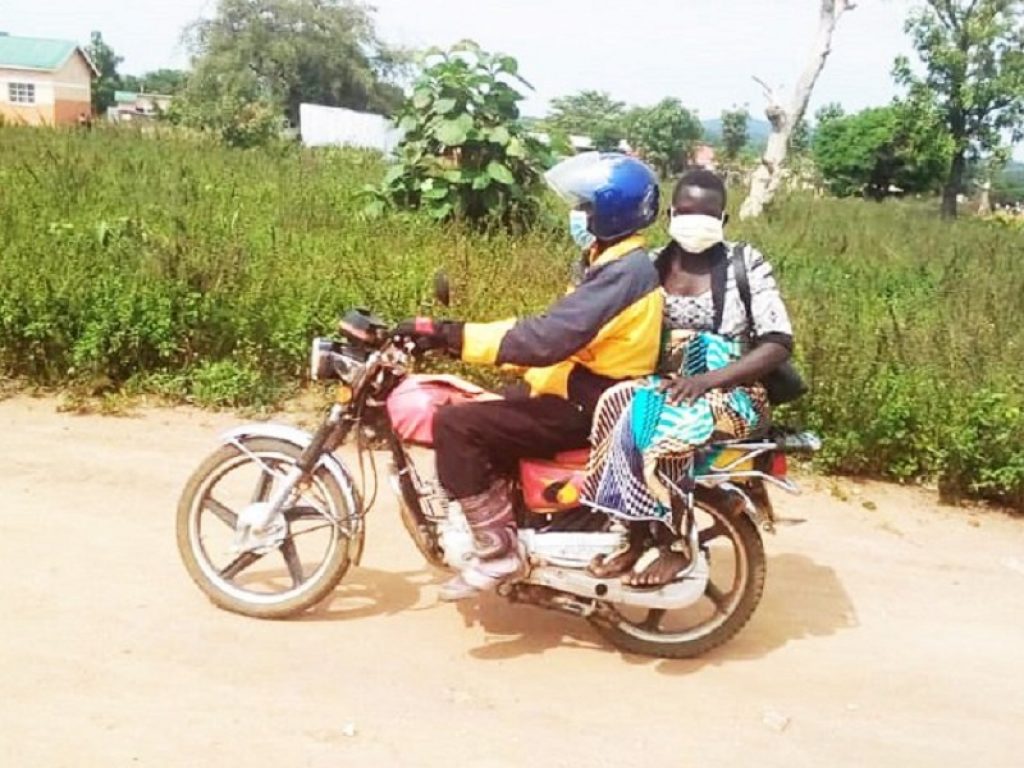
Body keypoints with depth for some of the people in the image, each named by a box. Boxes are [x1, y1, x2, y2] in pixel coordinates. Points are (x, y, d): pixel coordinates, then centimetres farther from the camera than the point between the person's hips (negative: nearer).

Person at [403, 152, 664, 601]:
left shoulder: (624, 272, -21)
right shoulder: (618, 263, 13)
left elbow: (545, 340, -30)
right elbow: (555, 329, 14)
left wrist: (454, 336, -26)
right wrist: (460, 335, 7)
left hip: (588, 408, -11)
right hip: (587, 394, 11)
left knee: (455, 425, -18)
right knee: (479, 412, 19)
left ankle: (498, 550, -10)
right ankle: (513, 524, 25)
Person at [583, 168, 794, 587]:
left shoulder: (747, 264, -5)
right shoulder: (653, 264, 8)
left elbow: (779, 343, -11)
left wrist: (708, 379, -22)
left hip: (730, 393, -4)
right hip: (666, 384, 4)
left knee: (650, 424, -33)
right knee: (617, 403, -29)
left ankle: (674, 544, -14)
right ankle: (637, 536, -17)